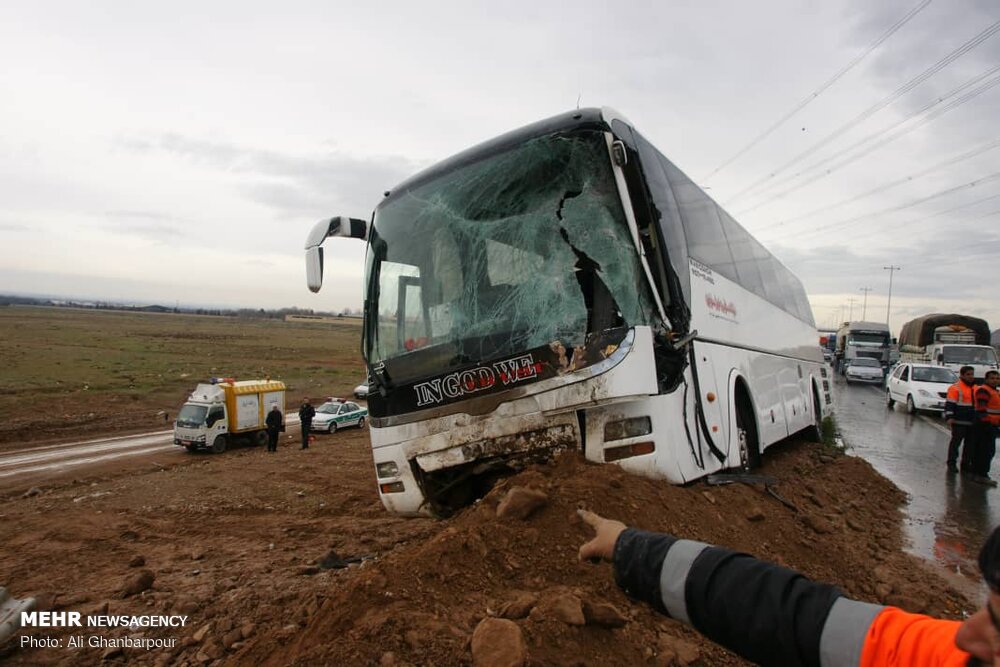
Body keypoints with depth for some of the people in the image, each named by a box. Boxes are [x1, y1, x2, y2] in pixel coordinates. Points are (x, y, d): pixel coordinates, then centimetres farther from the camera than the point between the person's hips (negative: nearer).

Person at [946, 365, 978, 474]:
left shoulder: (975, 388, 16)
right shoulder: (955, 388, -8)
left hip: (972, 422, 7)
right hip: (959, 422, -7)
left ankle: (966, 463, 22)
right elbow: (949, 404, -14)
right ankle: (952, 463, 5)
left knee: (970, 444, 12)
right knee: (955, 442, -2)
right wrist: (949, 417, -24)